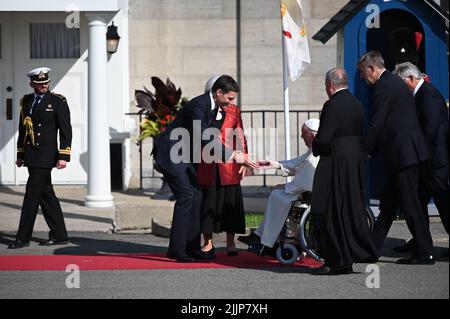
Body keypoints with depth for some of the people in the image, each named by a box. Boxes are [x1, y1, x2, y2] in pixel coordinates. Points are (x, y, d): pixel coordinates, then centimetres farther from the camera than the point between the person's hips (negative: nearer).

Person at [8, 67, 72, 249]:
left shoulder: (58, 101, -5)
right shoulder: (26, 101, 12)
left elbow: (66, 130, -8)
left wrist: (64, 157, -15)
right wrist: (20, 155, 17)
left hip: (45, 156, -6)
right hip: (31, 157, 6)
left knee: (32, 196, -7)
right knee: (46, 195, 10)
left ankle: (23, 238, -3)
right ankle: (59, 235, 17)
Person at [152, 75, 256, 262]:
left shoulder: (213, 106, 6)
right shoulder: (198, 106, -24)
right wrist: (232, 155, -30)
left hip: (184, 155, 10)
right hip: (169, 154, -10)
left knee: (196, 195, 6)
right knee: (186, 195, -14)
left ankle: (192, 246, 10)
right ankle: (176, 249, -11)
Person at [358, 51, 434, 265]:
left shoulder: (385, 87, -13)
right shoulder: (394, 82, 19)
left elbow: (376, 125, -16)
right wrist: (371, 150, 19)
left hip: (402, 152, -10)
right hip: (402, 152, 10)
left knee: (409, 203, -6)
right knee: (388, 204, 13)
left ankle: (424, 253, -3)